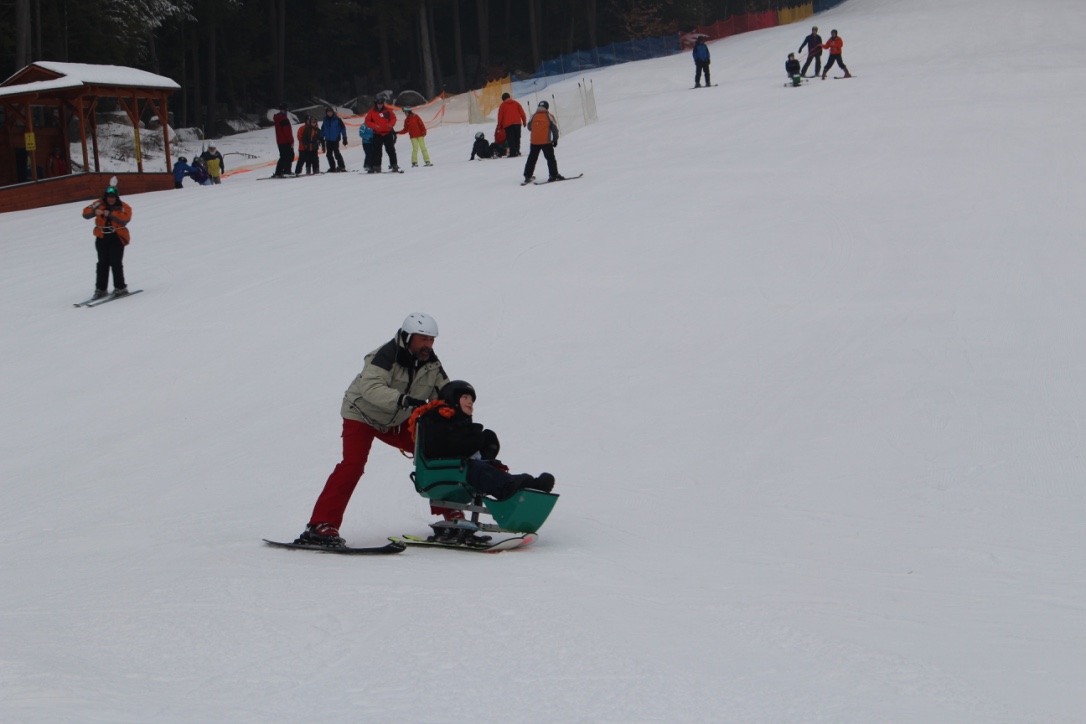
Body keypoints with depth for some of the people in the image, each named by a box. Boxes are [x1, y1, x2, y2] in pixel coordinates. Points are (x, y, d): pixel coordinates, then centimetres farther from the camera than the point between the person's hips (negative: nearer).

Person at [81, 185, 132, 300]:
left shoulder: (123, 207, 0)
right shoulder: (99, 204, 6)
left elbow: (125, 218, -19)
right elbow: (86, 213, -4)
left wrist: (110, 214, -26)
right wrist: (95, 211, -26)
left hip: (117, 238, -3)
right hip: (102, 238, 3)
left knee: (115, 262, -8)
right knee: (102, 263, 3)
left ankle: (120, 288, 0)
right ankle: (100, 289, 7)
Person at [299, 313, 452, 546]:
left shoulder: (431, 363, -10)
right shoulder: (386, 356, -31)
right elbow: (370, 387, -46)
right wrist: (403, 400, -58)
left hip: (397, 422, 7)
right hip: (363, 415, -7)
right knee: (353, 463, -24)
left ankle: (448, 511, 11)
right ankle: (320, 525, -27)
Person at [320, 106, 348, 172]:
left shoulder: (337, 119, -4)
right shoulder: (325, 120, 10)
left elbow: (343, 128, -3)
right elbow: (322, 130, 18)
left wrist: (344, 138, -6)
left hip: (335, 139, -5)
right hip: (328, 140, 5)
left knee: (336, 153, -15)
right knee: (329, 154, 4)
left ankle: (341, 166, -10)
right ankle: (332, 167, 10)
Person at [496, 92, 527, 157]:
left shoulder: (502, 105, 6)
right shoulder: (516, 103, 11)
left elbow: (500, 116, 5)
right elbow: (522, 113, 8)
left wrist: (499, 126, 11)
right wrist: (524, 122, 13)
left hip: (507, 125, -2)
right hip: (517, 123, 2)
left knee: (510, 139, -4)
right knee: (517, 138, 12)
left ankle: (513, 152, -13)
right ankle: (517, 151, 4)